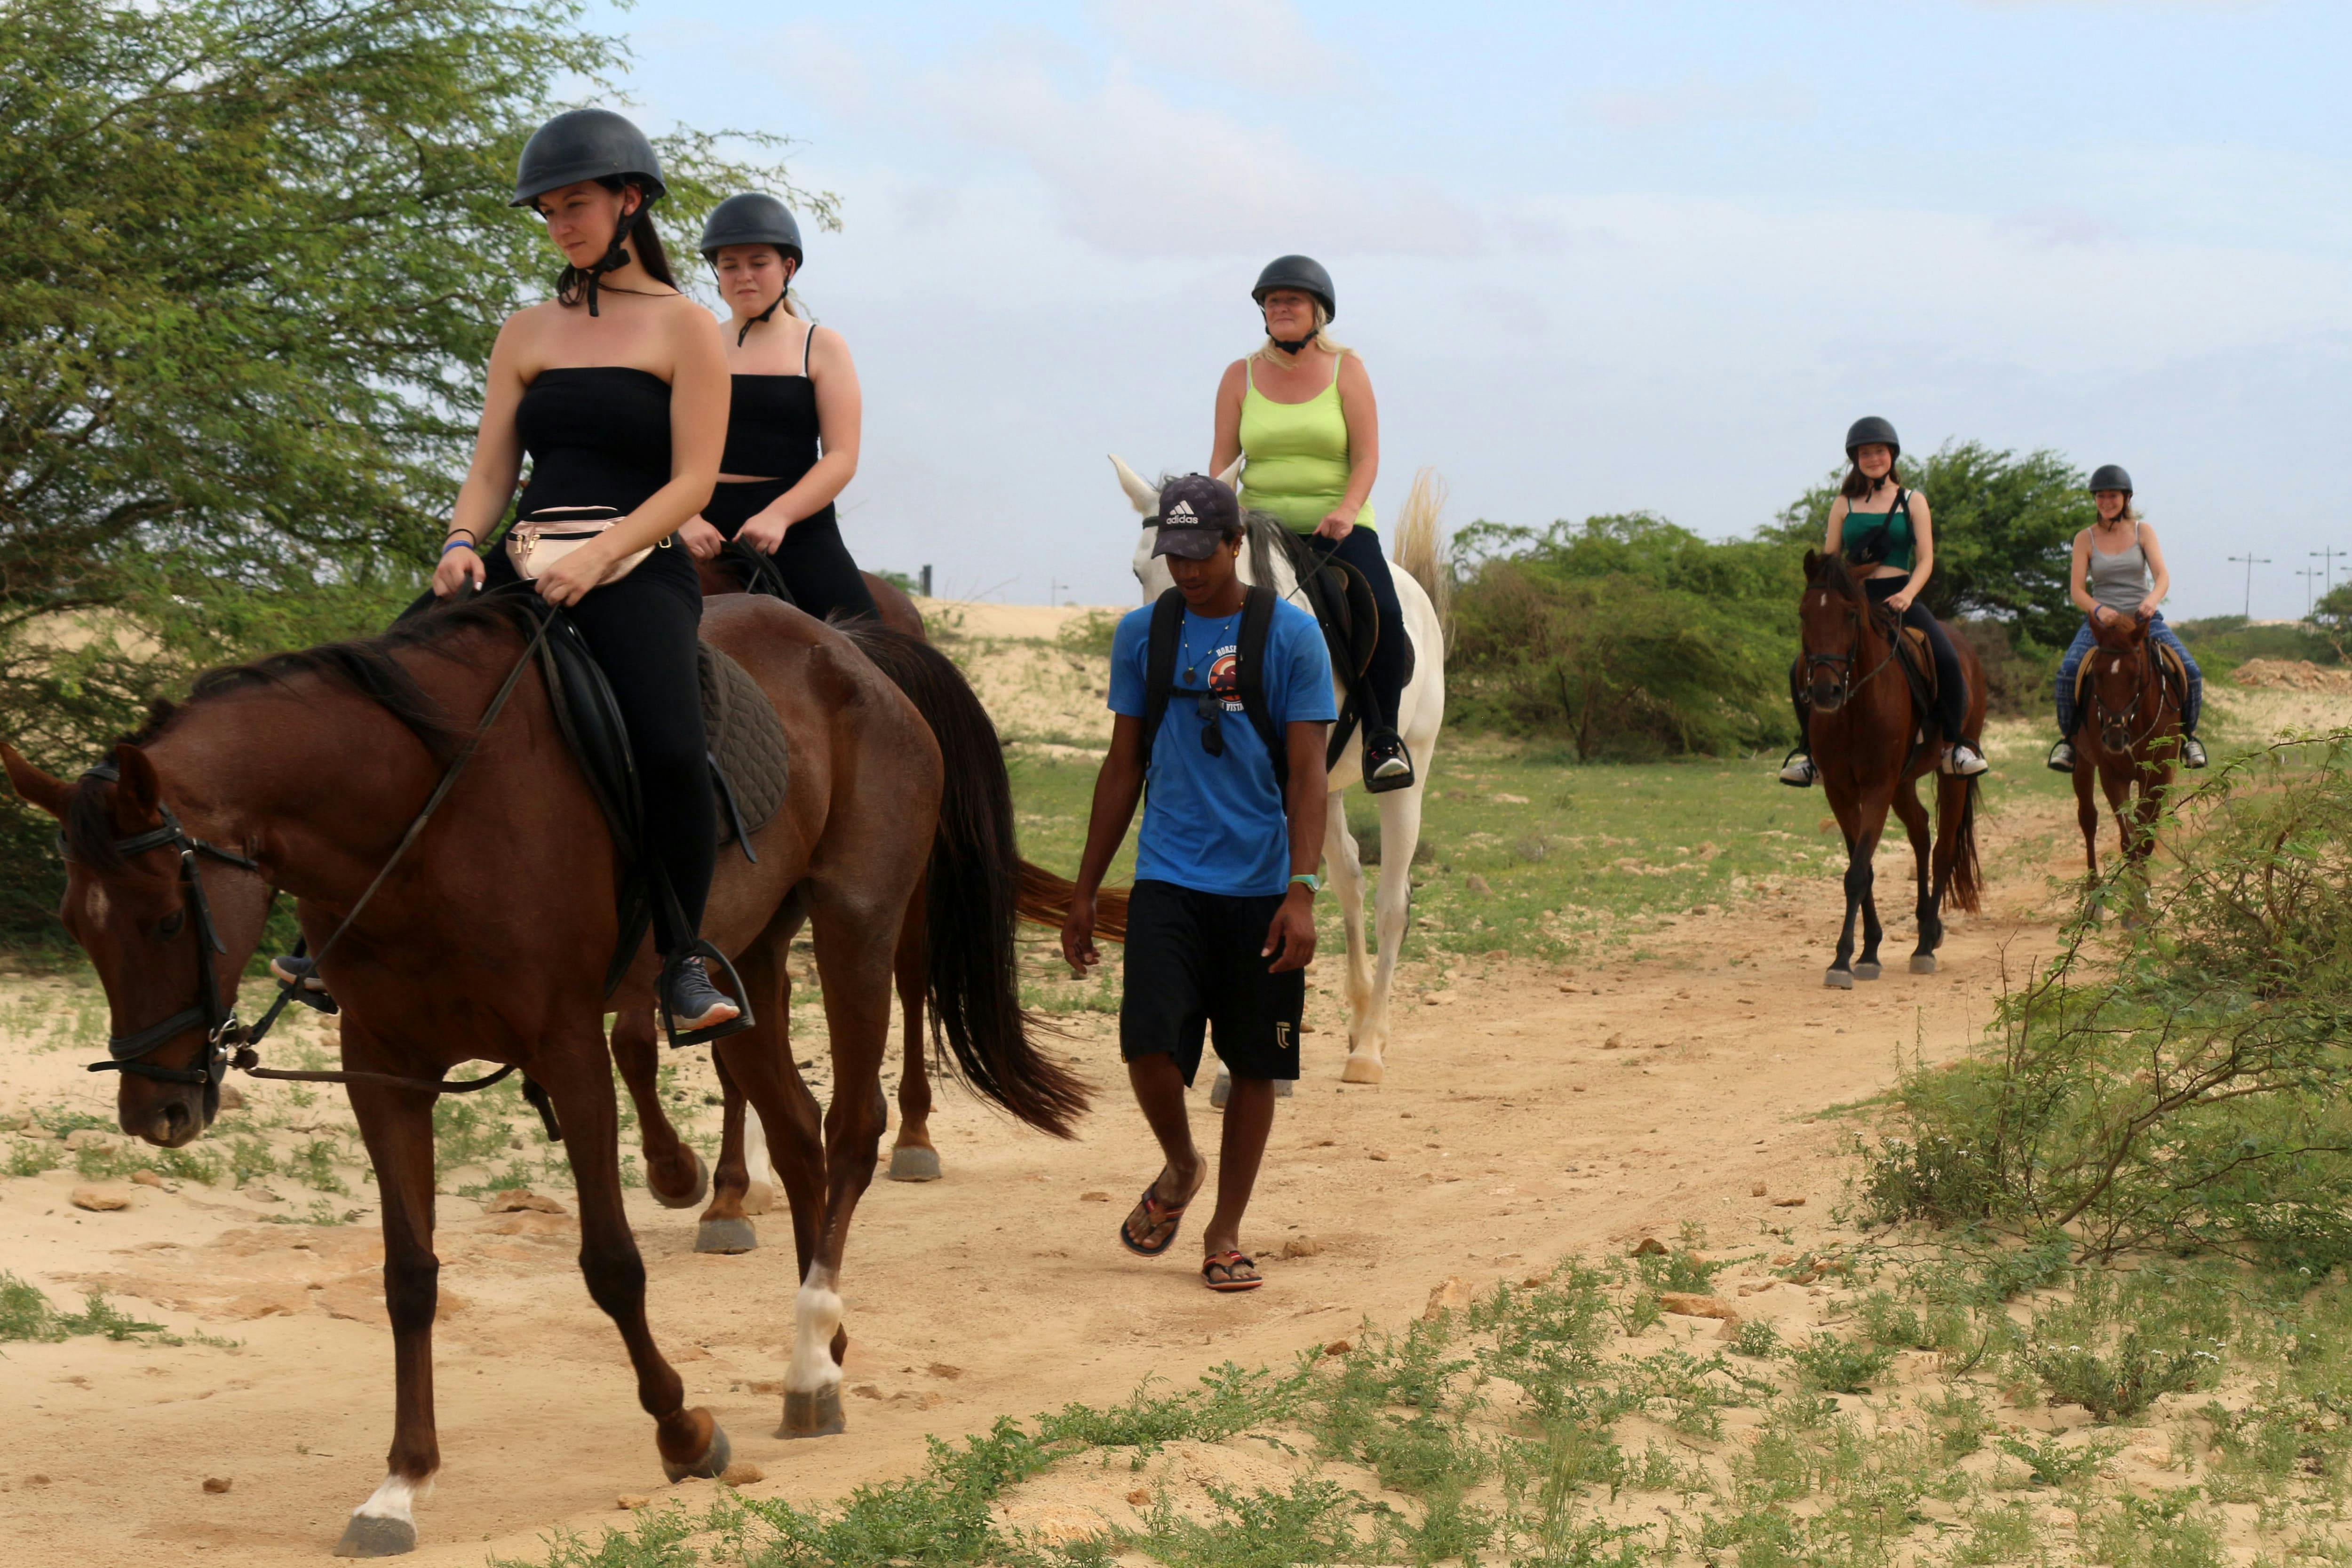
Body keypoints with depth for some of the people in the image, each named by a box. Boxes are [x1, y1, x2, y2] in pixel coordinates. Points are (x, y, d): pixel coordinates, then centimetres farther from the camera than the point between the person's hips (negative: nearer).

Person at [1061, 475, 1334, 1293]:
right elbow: (1123, 767, 14)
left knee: (1255, 1065, 4)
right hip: (1168, 880, 1)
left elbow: (1307, 773, -5)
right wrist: (1084, 891, 13)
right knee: (1149, 1045, -13)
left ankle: (1226, 1232, 19)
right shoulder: (1142, 634, 7)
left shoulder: (1291, 634, -2)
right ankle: (1180, 1168, 17)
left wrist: (1302, 893, -15)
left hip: (1260, 887, -1)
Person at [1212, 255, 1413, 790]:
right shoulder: (1240, 377, 10)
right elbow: (1222, 461, 10)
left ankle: (1385, 737, -15)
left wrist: (1347, 511, -20)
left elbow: (1366, 457, -1)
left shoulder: (1346, 369, 5)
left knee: (1381, 611, -29)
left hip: (1338, 526, -2)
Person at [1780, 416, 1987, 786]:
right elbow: (1828, 560, 13)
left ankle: (1954, 745, -11)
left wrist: (1908, 594, -18)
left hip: (1900, 599, -2)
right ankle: (1809, 746, 4)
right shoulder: (1844, 505, 13)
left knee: (1947, 661, -27)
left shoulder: (1912, 502, 9)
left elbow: (1925, 560, 2)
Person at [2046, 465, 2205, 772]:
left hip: (2144, 619, 1)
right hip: (2101, 619, -1)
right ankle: (2067, 737, -9)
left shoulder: (2143, 532, 5)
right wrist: (2098, 609, -24)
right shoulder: (2085, 539, 4)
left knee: (2191, 672, -18)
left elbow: (2163, 577, -5)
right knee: (2068, 671, -29)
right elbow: (2076, 589, -3)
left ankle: (2187, 735, 7)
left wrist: (2152, 600, -28)